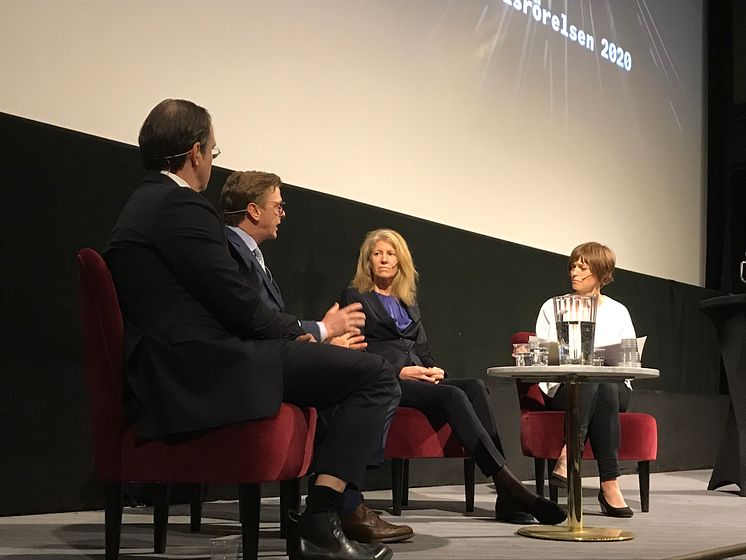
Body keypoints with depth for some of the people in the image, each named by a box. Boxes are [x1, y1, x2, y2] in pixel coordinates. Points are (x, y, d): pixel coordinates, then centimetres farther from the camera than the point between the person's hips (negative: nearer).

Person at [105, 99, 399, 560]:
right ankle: (320, 523, -13)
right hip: (203, 371, -11)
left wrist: (292, 332, 13)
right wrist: (298, 331, 3)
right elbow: (234, 298, -15)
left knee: (325, 367, 30)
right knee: (375, 375, -12)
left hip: (168, 377, 11)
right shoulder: (182, 205, -11)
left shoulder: (143, 204, 20)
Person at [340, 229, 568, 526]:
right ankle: (509, 485, -42)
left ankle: (507, 499, -37)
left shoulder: (409, 303, 30)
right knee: (453, 396, -33)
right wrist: (400, 371, -14)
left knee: (475, 386, -26)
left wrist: (435, 369, 0)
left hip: (418, 378, 6)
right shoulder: (354, 297, 11)